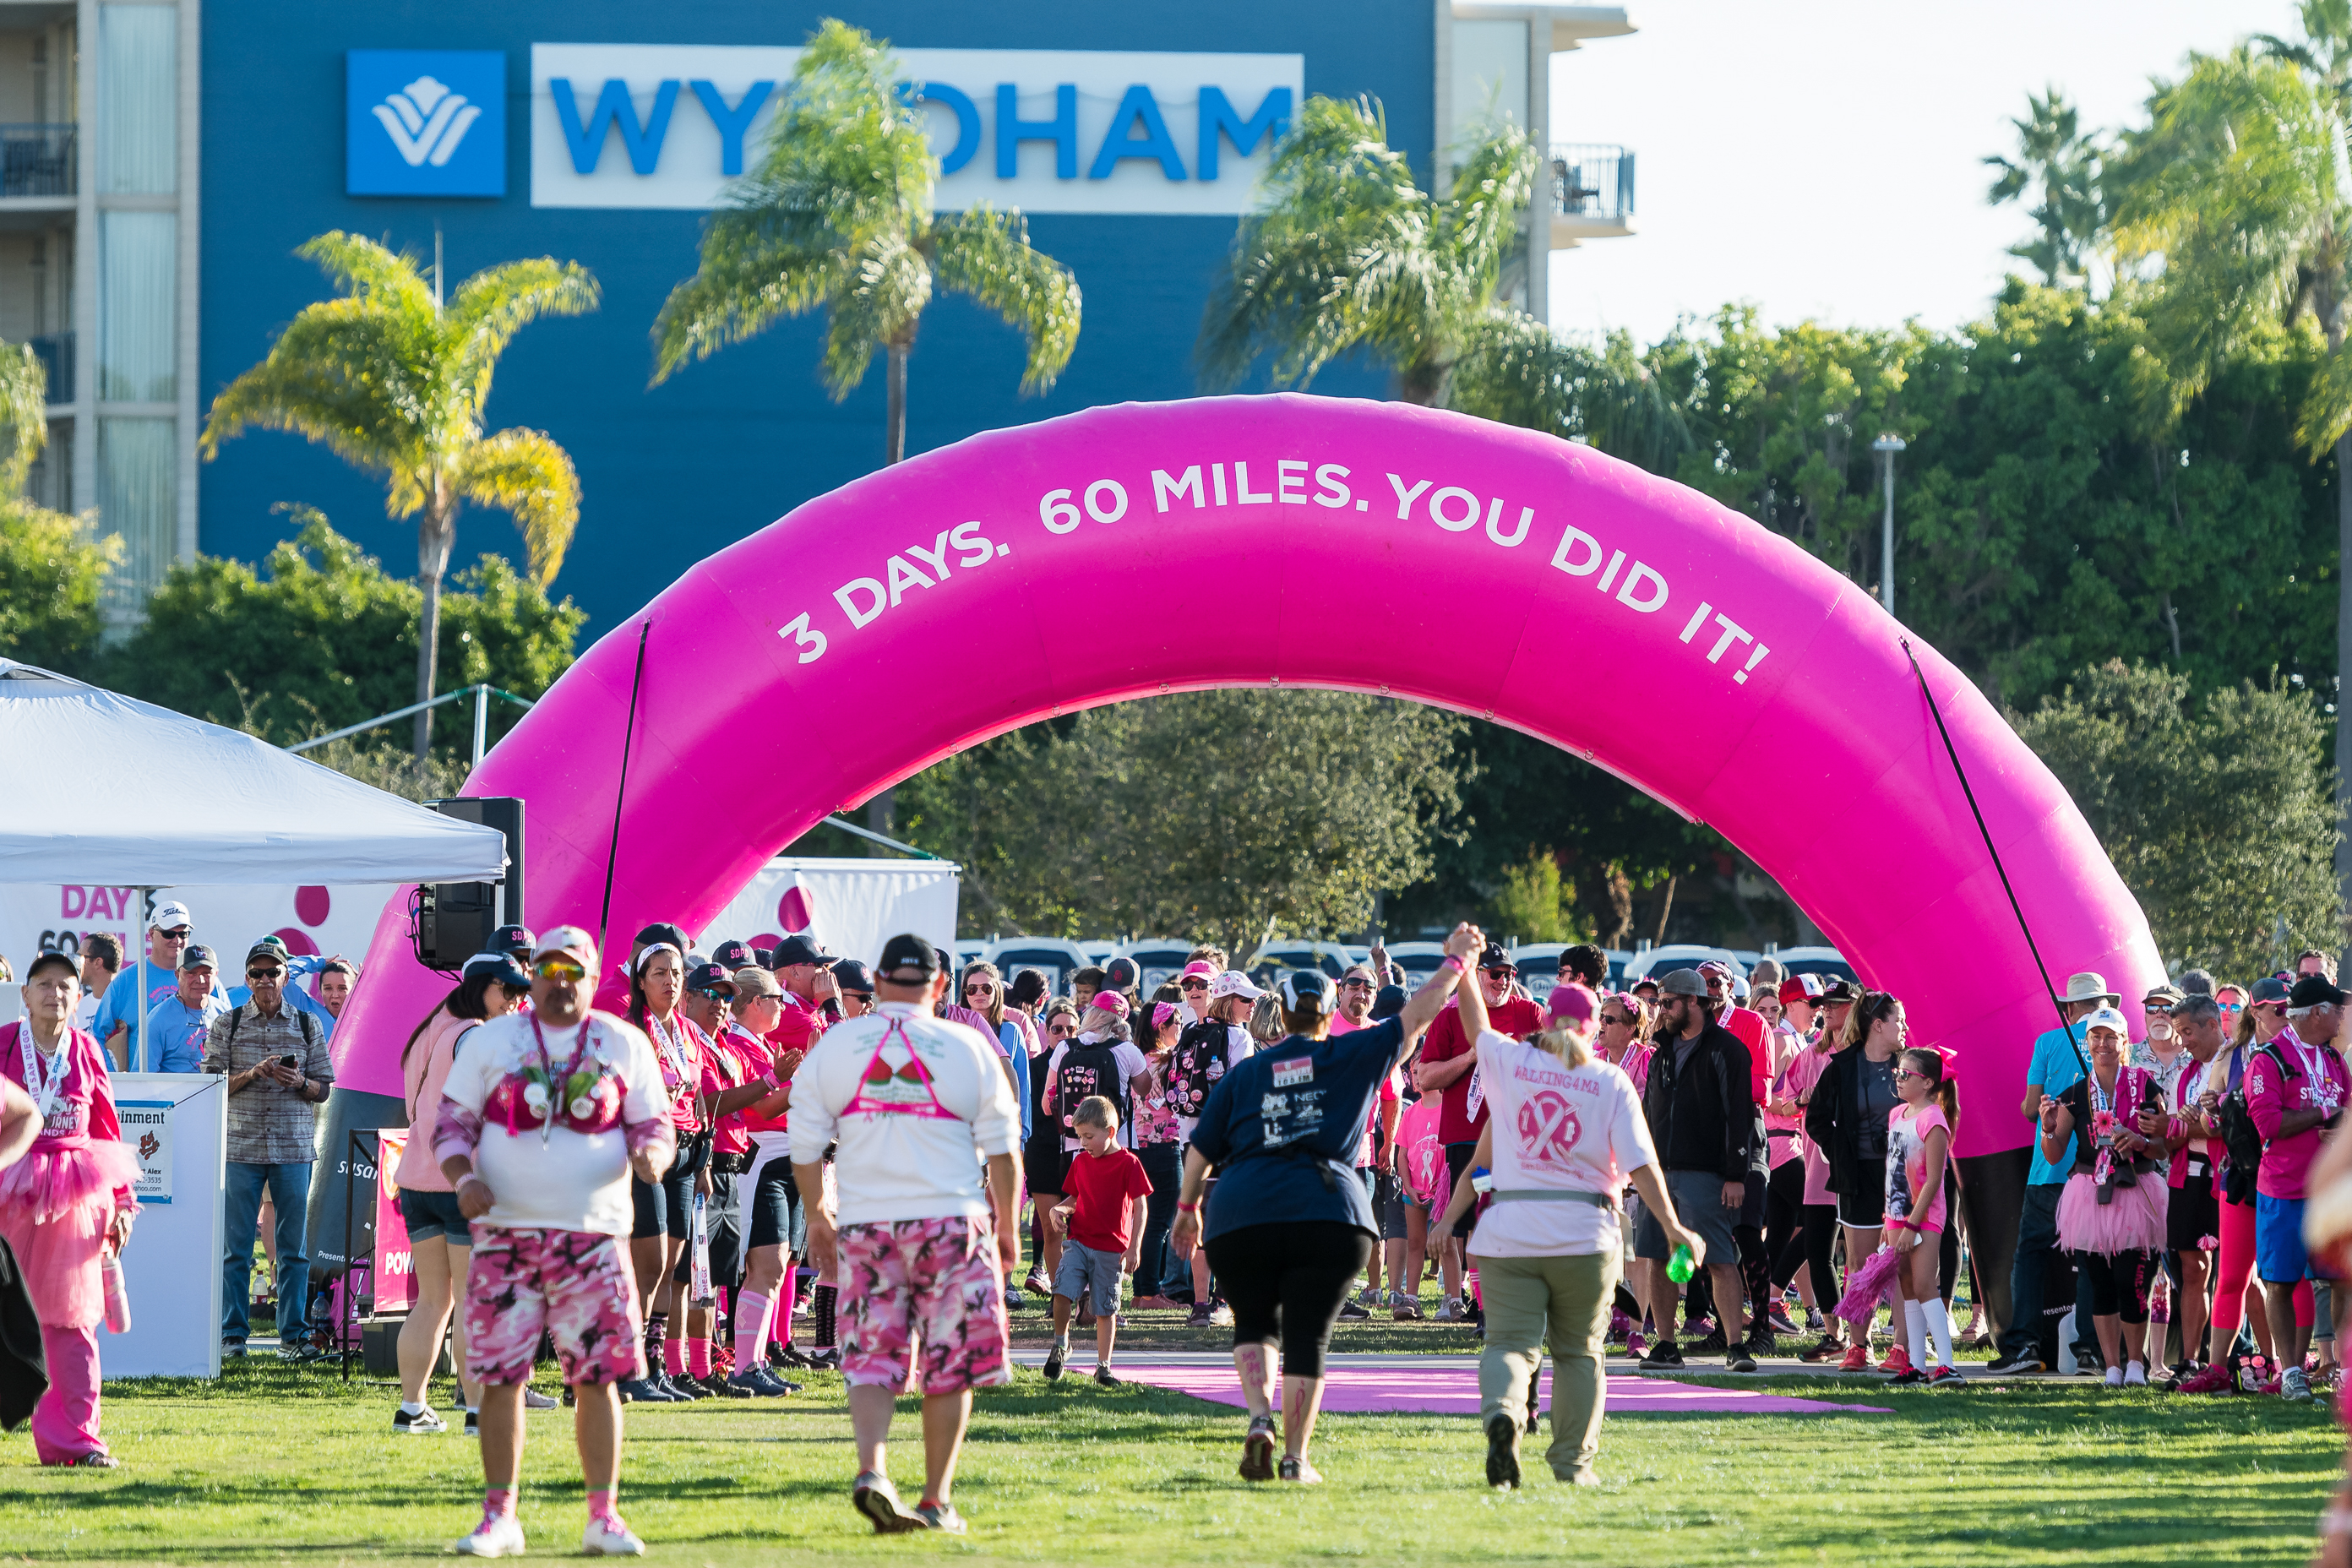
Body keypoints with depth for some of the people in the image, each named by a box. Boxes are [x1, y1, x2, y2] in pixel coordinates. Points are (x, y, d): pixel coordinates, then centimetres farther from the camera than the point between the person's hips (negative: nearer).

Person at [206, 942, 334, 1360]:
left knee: (294, 1246, 1)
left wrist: (299, 1083, -11)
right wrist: (251, 1075, -13)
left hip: (293, 1147, 1)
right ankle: (232, 1336, 4)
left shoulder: (308, 1026, 10)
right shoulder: (227, 1025, 8)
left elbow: (323, 1090, 10)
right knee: (236, 1245, -1)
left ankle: (292, 1336, 6)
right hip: (241, 1146, -1)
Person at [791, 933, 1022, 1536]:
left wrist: (817, 1216, 20)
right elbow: (1002, 1148, 4)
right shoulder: (968, 1047, 0)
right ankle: (937, 1501, 7)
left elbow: (805, 1145, 7)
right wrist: (1007, 1226, 15)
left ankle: (870, 1468, -20)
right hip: (953, 1217, -1)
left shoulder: (834, 1046, 3)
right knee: (950, 1366, 6)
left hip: (864, 1221, 1)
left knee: (871, 1361, 3)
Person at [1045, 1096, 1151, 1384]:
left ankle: (1103, 1368, 12)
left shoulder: (1127, 1163, -7)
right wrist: (1058, 1210, -3)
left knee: (1106, 1309, 3)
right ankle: (1060, 1344, 6)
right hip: (1078, 1241, 3)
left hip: (1111, 1249, -3)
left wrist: (1134, 1249, -10)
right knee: (1063, 1292, -17)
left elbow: (1139, 1207, -6)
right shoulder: (1081, 1162, 8)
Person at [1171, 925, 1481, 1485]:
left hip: (1240, 1213, 1)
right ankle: (1295, 1456, 2)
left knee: (1254, 1324, 16)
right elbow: (1415, 1018, 15)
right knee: (1307, 1334, 4)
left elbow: (1200, 1148, 17)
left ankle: (1260, 1418, -8)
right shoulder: (1352, 1057, 11)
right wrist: (1455, 962, 26)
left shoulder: (1245, 1073, 16)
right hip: (1328, 1213, -1)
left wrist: (1188, 1208, 30)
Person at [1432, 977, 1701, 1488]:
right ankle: (1572, 1461, 14)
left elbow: (1474, 1021, 21)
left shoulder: (1508, 1062, 2)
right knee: (1578, 1351, 14)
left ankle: (1502, 1412, -35)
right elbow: (1641, 1164, -7)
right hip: (1585, 1235, 0)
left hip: (1510, 1233, 0)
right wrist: (1672, 1226, -6)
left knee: (1509, 1343, -4)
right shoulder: (1612, 1082, 0)